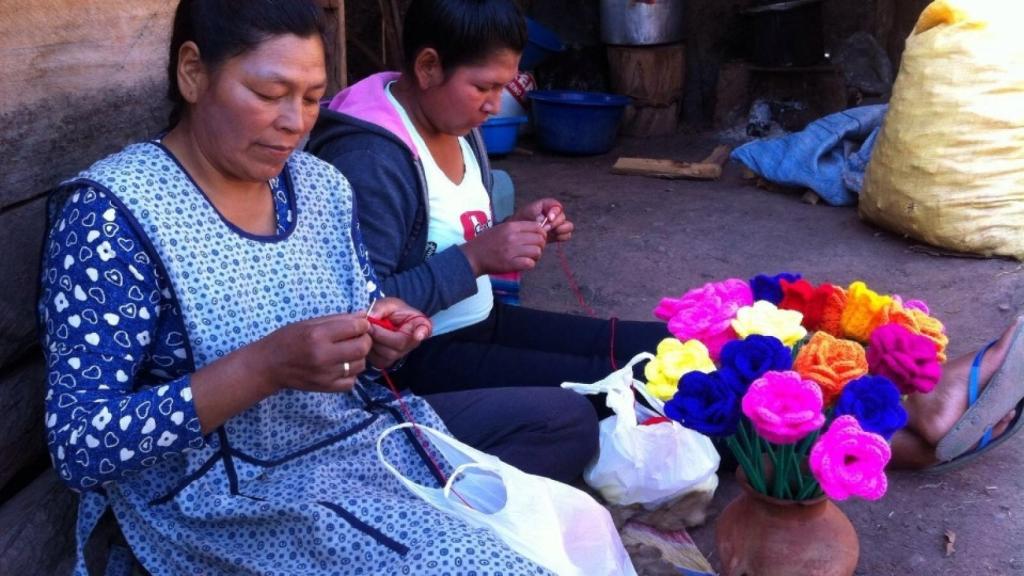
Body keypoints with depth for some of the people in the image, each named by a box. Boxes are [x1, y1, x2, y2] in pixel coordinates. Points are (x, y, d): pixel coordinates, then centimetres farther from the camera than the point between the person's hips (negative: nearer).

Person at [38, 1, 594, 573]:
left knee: (569, 420, 8)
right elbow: (79, 445, -19)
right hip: (231, 493, -7)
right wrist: (263, 366, -29)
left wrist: (380, 338, -9)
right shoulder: (113, 211, -16)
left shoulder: (323, 185, 3)